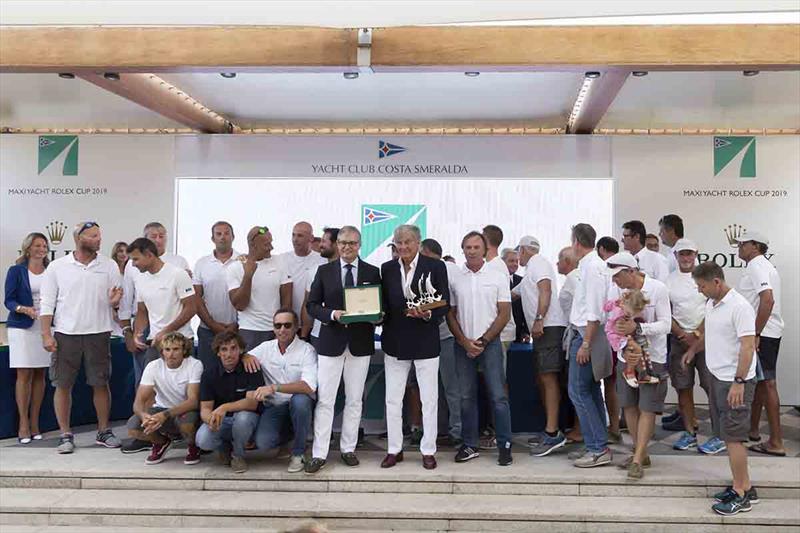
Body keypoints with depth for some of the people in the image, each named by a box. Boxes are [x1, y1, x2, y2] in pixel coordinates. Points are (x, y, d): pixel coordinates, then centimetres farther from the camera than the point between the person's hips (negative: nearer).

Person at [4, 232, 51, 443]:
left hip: (45, 327, 3)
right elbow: (9, 300, -3)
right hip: (22, 328, -3)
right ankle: (23, 424, 3)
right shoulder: (16, 271, 1)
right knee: (24, 375, -3)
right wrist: (24, 309, -21)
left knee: (39, 375, 5)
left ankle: (34, 423, 12)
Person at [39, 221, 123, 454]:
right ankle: (65, 435, 13)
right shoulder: (57, 267, 1)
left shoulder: (109, 266, 5)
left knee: (101, 384, 6)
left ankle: (104, 432, 18)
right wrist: (46, 335, -7)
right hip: (65, 334, -1)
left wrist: (114, 301, -16)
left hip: (98, 333, 1)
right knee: (63, 385, 3)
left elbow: (117, 301, 8)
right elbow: (47, 304, 1)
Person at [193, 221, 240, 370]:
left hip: (237, 329, -2)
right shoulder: (202, 263, 7)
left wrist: (235, 325, -7)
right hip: (208, 330, 2)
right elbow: (196, 298, 4)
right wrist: (213, 324, -4)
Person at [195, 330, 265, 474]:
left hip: (247, 419, -2)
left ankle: (238, 455, -6)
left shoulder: (251, 369, -13)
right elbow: (205, 408, -7)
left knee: (243, 416, -37)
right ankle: (224, 447, 10)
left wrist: (224, 407, -38)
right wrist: (210, 418, -32)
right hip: (220, 421, 2)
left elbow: (252, 403, -23)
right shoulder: (209, 374, -4)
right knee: (202, 440, -28)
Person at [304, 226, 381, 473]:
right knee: (325, 400, -1)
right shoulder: (324, 271, 4)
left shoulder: (372, 273, 5)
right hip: (331, 341, -1)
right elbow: (312, 305, 2)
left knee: (354, 400, 9)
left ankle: (348, 449, 21)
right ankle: (319, 454, 5)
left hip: (361, 343, 1)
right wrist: (332, 314, -15)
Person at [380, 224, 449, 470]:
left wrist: (427, 314, -23)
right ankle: (394, 450, 22)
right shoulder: (387, 269, 5)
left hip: (425, 341, -3)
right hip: (395, 341, 3)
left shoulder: (435, 267, -4)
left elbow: (444, 303, -6)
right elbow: (382, 303, 9)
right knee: (393, 399, 9)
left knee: (429, 399, 6)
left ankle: (428, 450, 19)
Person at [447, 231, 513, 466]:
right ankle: (470, 445, 15)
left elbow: (504, 313, -2)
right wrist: (465, 341, -5)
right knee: (467, 397, 7)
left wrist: (482, 341, -7)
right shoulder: (454, 278, 5)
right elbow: (450, 314, 7)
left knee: (498, 396, -3)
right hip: (463, 344, 2)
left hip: (490, 343, -2)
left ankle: (504, 446, 4)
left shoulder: (498, 276, 1)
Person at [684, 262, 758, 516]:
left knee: (732, 436, -5)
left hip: (735, 381, -9)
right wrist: (694, 349, 29)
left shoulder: (739, 307, -18)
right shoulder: (711, 303, 10)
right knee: (729, 435, 13)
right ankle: (745, 488, 22)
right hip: (717, 377, 9)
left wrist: (739, 382, -26)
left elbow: (748, 346, -22)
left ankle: (741, 494, 5)